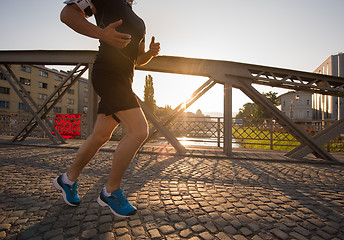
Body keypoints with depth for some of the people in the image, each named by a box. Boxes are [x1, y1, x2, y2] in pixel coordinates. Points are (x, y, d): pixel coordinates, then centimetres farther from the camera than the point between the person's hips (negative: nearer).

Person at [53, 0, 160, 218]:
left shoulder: (139, 23, 28)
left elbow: (139, 59, 30)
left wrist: (152, 52, 7)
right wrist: (101, 33, -19)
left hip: (124, 80, 9)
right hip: (107, 74, -8)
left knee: (101, 137, 9)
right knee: (140, 131, -19)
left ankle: (68, 179, 30)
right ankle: (111, 191, -1)